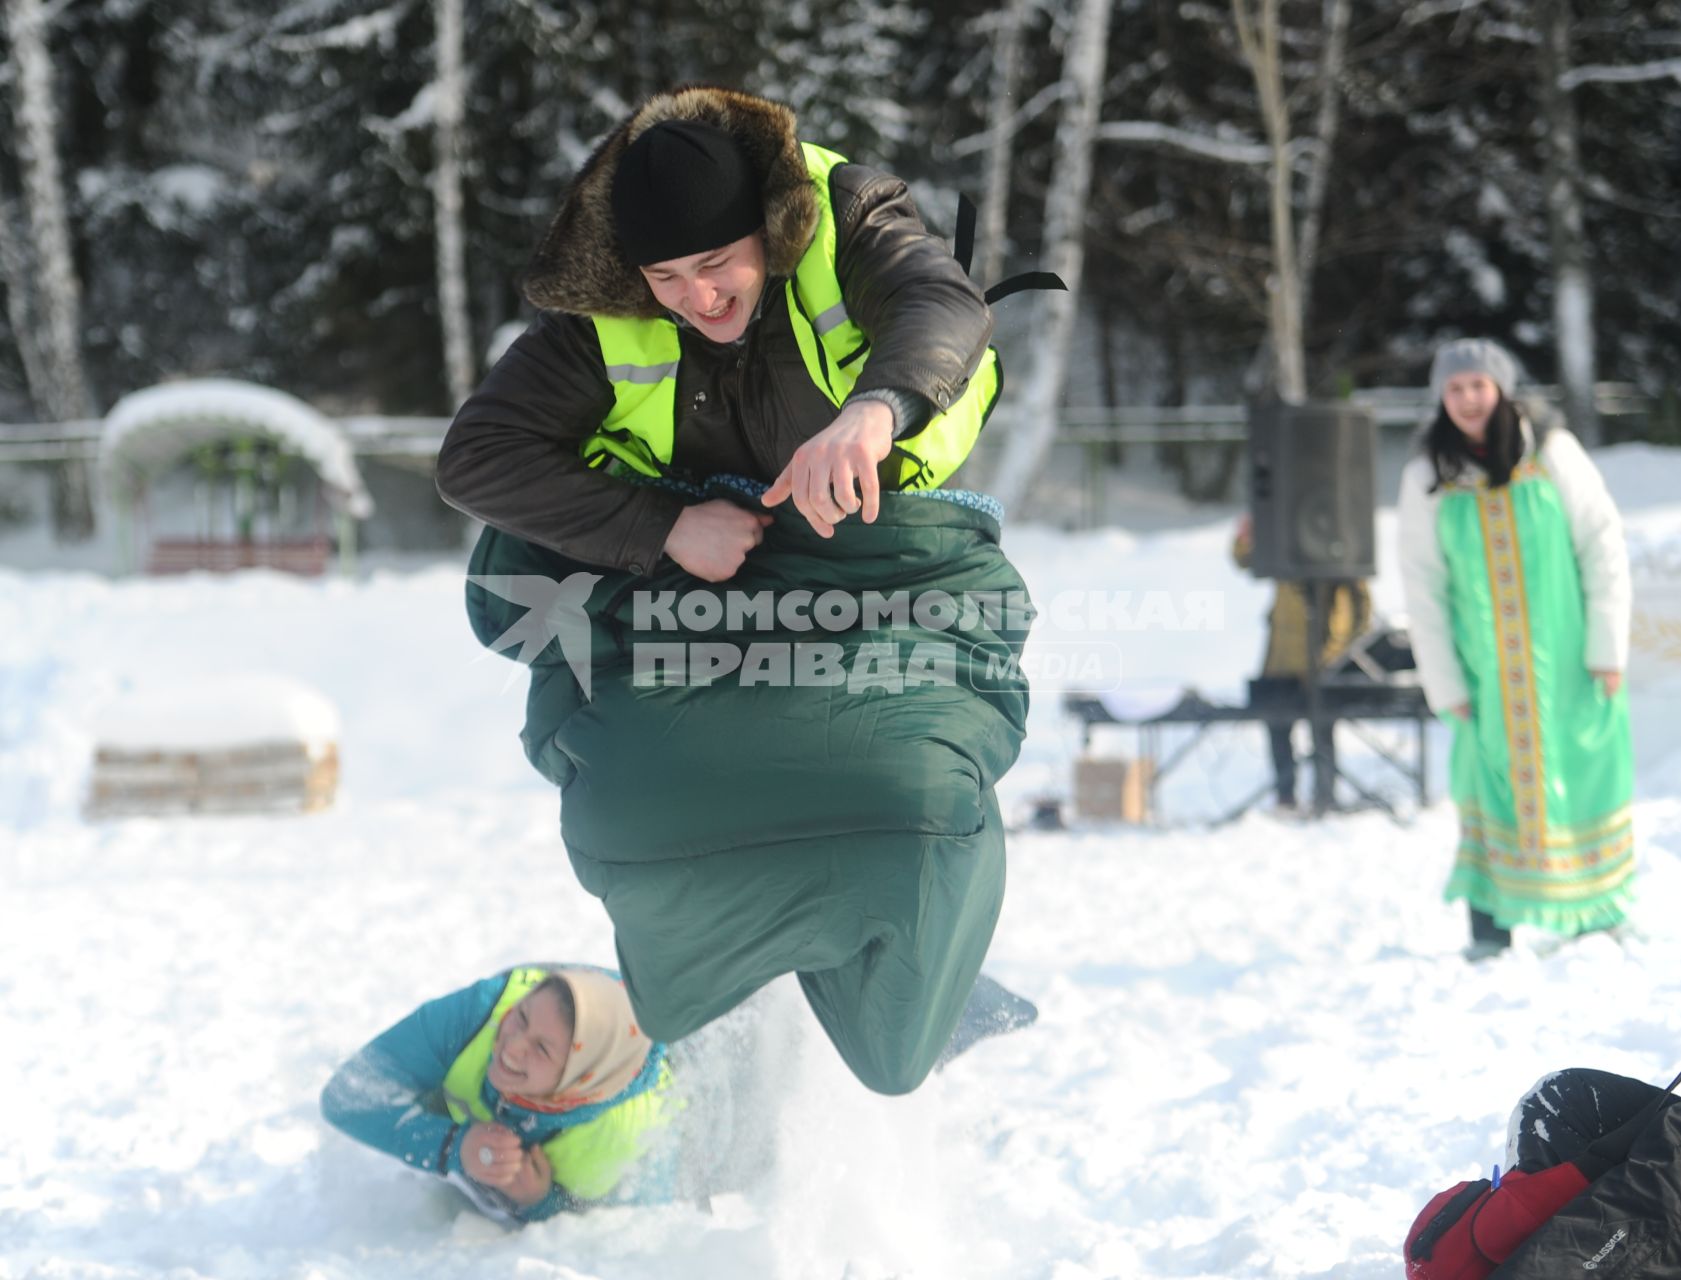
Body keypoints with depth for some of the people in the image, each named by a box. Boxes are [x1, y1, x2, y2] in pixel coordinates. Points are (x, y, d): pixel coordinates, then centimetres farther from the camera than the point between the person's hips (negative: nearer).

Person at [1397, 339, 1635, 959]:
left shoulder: (1552, 453, -2)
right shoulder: (1426, 480, 1)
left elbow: (1604, 547, -1)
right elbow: (1423, 589, 3)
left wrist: (1609, 648, -6)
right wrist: (1445, 685, -1)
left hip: (1567, 657, 0)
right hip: (1488, 670, 0)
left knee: (1585, 776, 2)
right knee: (1495, 782, -6)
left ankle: (1596, 913, 14)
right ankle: (1489, 929, -3)